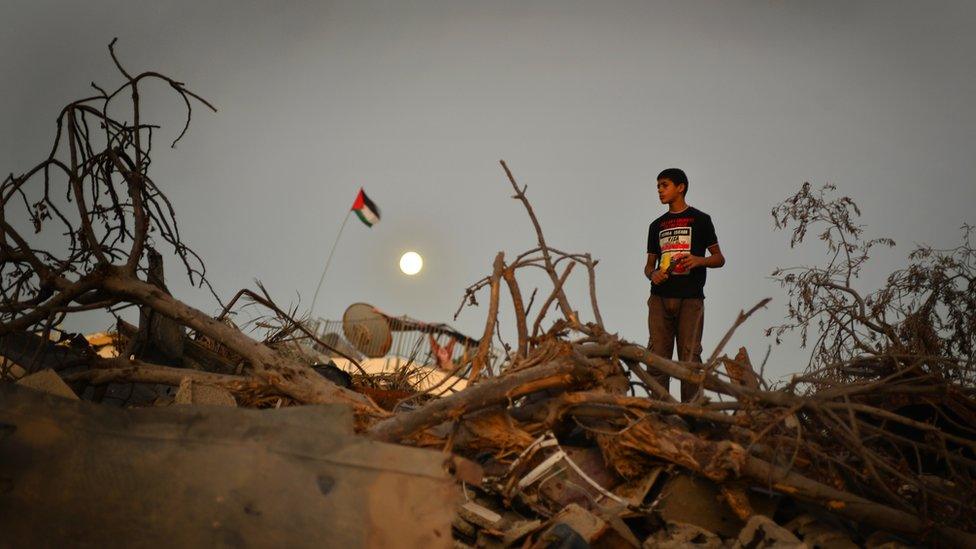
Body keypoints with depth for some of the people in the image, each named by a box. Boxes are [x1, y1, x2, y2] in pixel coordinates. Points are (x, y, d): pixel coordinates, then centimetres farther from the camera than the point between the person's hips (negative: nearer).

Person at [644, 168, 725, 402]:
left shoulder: (700, 219, 8)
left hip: (690, 298, -4)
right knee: (657, 355, -2)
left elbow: (719, 258, 8)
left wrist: (699, 260, -12)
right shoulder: (657, 225, 19)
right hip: (660, 297, 4)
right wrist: (652, 274, -3)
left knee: (689, 356, -7)